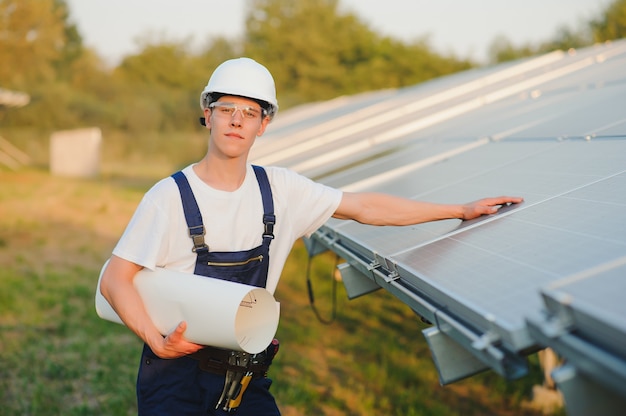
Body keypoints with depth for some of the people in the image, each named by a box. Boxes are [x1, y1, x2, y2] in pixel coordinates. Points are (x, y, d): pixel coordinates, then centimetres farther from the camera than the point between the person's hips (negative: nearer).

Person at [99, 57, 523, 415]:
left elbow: (364, 208, 4)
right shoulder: (170, 197, -11)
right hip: (176, 370, -3)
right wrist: (157, 342, -22)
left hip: (243, 371, 3)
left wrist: (462, 210, 5)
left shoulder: (278, 188, 0)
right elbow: (114, 279, -9)